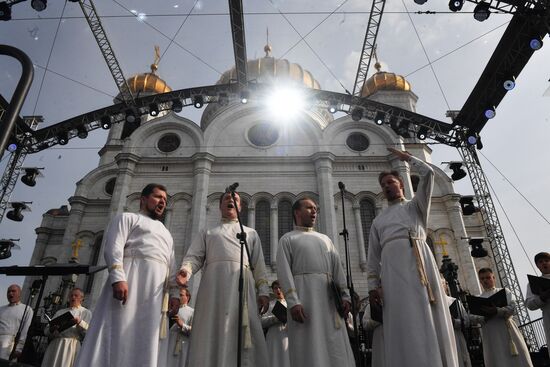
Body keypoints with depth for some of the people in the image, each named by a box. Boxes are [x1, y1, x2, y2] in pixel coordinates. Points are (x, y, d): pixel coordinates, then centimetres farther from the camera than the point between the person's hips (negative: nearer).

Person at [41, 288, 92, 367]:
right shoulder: (60, 312, 21)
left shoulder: (86, 312, 10)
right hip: (55, 346, 4)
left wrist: (80, 323, -19)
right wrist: (51, 329, -8)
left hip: (72, 347, -3)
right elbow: (46, 330, 14)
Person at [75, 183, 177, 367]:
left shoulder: (166, 233, 32)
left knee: (147, 345, -1)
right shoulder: (128, 218, 15)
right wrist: (118, 277, -19)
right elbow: (114, 246, -3)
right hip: (129, 280, -5)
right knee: (119, 336, -12)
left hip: (157, 292, 6)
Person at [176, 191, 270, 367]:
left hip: (242, 286, 0)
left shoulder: (251, 233, 26)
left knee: (243, 342, -7)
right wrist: (185, 270, -13)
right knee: (211, 338, -7)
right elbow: (194, 256, 10)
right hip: (213, 287, 0)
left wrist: (263, 291, 1)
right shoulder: (207, 233, 26)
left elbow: (259, 265, 16)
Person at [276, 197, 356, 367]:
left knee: (336, 349, 0)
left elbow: (337, 268, 15)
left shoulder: (325, 239, 25)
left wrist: (345, 296, 0)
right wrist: (293, 301, -16)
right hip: (304, 294, -4)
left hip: (329, 297, 4)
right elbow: (284, 271, -2)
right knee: (310, 349, -6)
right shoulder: (287, 239, 11)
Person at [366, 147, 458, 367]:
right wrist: (373, 285, 4)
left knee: (430, 319, -7)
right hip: (393, 265, 1)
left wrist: (406, 157, 25)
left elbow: (428, 173, 11)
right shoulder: (378, 221, 27)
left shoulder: (416, 206, 24)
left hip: (419, 259, -1)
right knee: (405, 324, -8)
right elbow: (373, 257, 18)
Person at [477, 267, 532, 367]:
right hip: (491, 333, 0)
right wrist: (485, 317, -17)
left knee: (518, 359, -3)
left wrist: (497, 311, -20)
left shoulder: (504, 291, 15)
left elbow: (512, 307, -2)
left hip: (507, 328, 0)